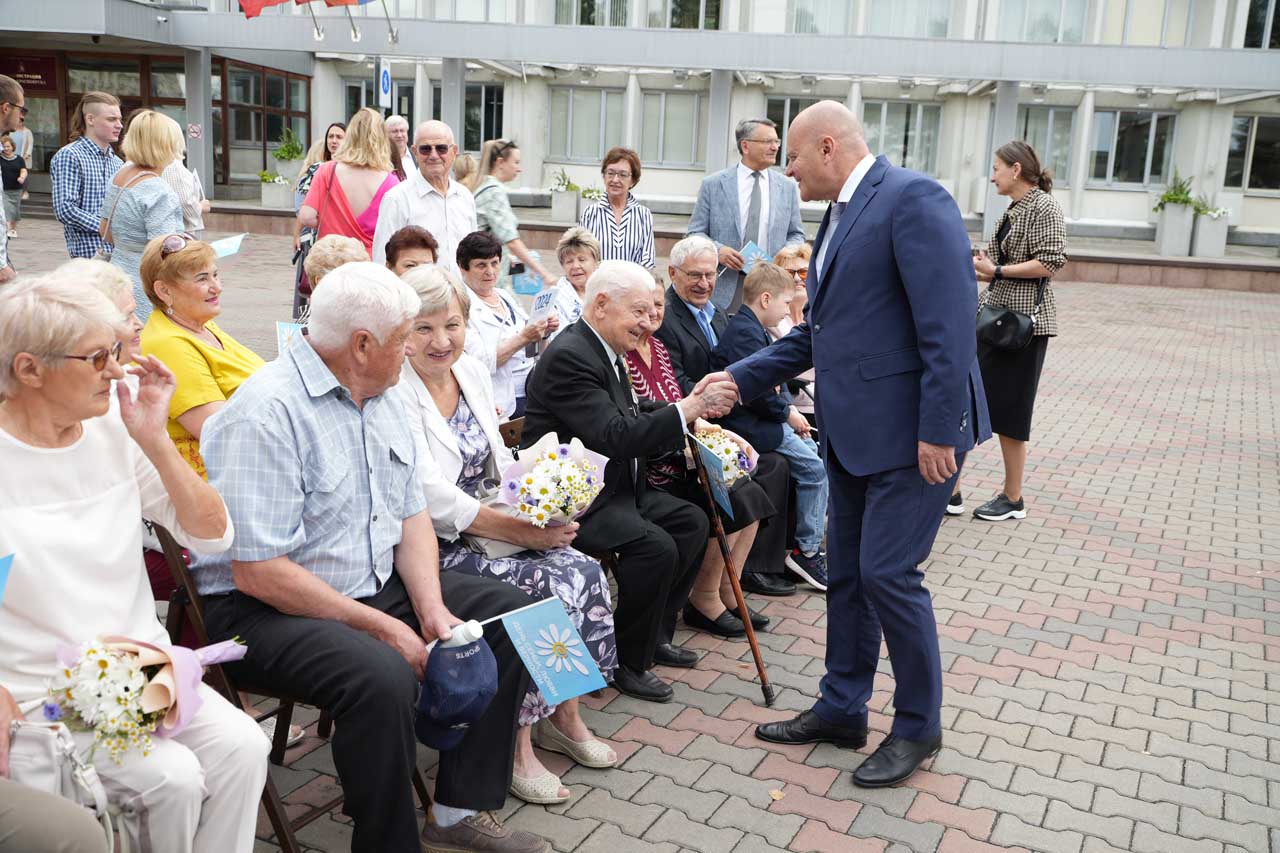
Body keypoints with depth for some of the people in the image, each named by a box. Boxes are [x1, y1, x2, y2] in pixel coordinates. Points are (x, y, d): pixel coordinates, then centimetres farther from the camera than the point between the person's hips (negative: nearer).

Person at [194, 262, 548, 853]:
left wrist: (431, 608, -8)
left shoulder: (381, 398, 7)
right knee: (384, 677, -35)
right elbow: (258, 572, -24)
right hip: (266, 608, -9)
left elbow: (412, 514, 9)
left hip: (376, 585, 9)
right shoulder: (267, 412, -21)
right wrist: (381, 627, -21)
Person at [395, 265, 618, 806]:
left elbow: (500, 462, 13)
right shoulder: (396, 392, -16)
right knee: (546, 586, -24)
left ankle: (563, 715, 4)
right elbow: (432, 499, -22)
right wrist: (521, 530, -22)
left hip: (484, 526, 7)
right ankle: (516, 741, -7)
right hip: (430, 547, -7)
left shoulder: (473, 374, 8)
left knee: (584, 571, -13)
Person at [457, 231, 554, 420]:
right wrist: (523, 337, -22)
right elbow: (479, 363, -19)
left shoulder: (505, 296, 15)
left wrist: (543, 331, 2)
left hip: (532, 390, 7)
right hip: (501, 403, -7)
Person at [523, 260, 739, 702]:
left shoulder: (605, 351, 11)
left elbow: (632, 413, 18)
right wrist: (686, 409, -29)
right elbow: (615, 436, -29)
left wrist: (693, 407, 2)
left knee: (692, 521, 8)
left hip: (613, 487, 11)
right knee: (655, 546, -26)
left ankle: (657, 634, 19)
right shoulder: (568, 356, -21)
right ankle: (629, 662, -6)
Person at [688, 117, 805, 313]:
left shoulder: (787, 187, 10)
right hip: (725, 287, -2)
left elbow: (796, 234, 16)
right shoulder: (713, 184, 3)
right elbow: (696, 233, 5)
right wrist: (717, 250, -14)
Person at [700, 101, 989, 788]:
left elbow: (950, 321, -20)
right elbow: (816, 334, 21)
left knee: (888, 572, -5)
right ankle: (841, 710, 29)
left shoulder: (912, 197, -13)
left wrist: (938, 428, -22)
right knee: (847, 572, 14)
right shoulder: (840, 216, 16)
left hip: (910, 429, -9)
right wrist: (740, 377, 14)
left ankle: (918, 725, 16)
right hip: (852, 430, 9)